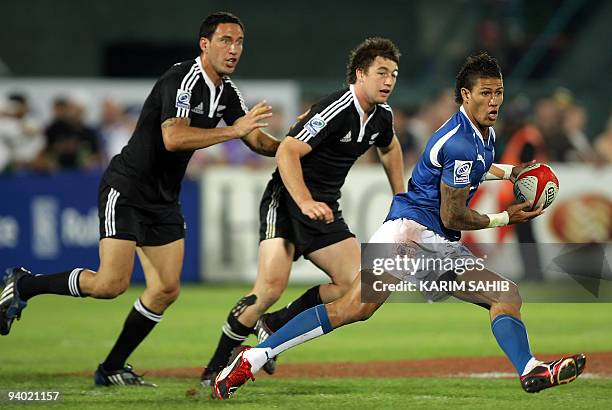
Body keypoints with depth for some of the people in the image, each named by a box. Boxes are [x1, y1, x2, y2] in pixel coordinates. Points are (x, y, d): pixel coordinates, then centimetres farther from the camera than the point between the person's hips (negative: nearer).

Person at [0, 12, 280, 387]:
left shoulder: (226, 91, 7)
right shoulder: (181, 81, -21)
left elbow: (257, 139, 14)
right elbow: (173, 138, -34)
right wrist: (232, 131, -32)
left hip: (164, 201, 9)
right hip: (127, 190, -9)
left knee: (167, 290, 2)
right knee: (111, 284, -16)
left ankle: (112, 369, 13)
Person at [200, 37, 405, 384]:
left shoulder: (381, 115, 6)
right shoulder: (335, 110, -20)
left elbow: (389, 148, 30)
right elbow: (287, 151, -27)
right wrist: (305, 202, -37)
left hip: (326, 210, 8)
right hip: (287, 200, -8)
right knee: (271, 285, -24)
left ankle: (275, 325, 9)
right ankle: (217, 366, -10)